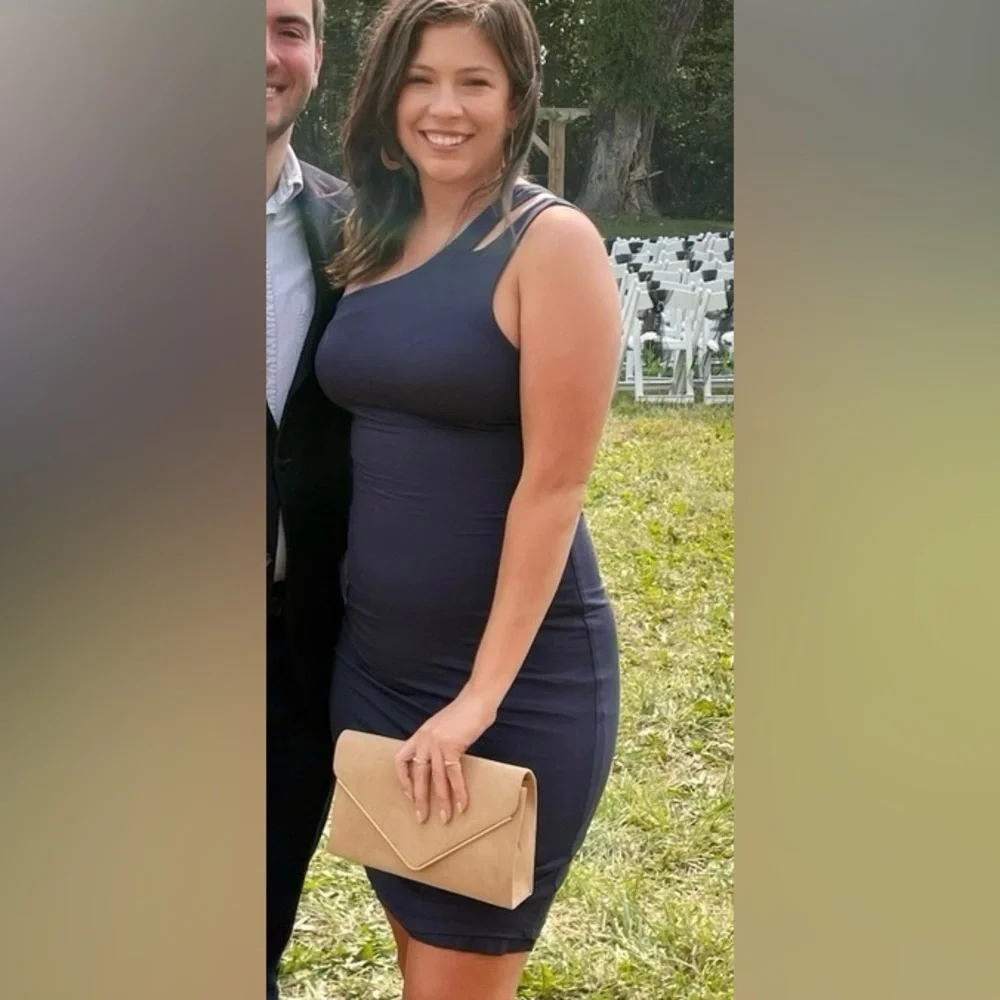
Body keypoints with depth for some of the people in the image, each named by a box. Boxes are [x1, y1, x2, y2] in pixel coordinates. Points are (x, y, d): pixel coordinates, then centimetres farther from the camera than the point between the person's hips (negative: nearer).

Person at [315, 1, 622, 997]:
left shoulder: (550, 240, -12)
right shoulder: (373, 239, 8)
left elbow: (554, 481, -16)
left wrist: (481, 696, -19)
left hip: (520, 674, -6)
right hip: (372, 659, 6)